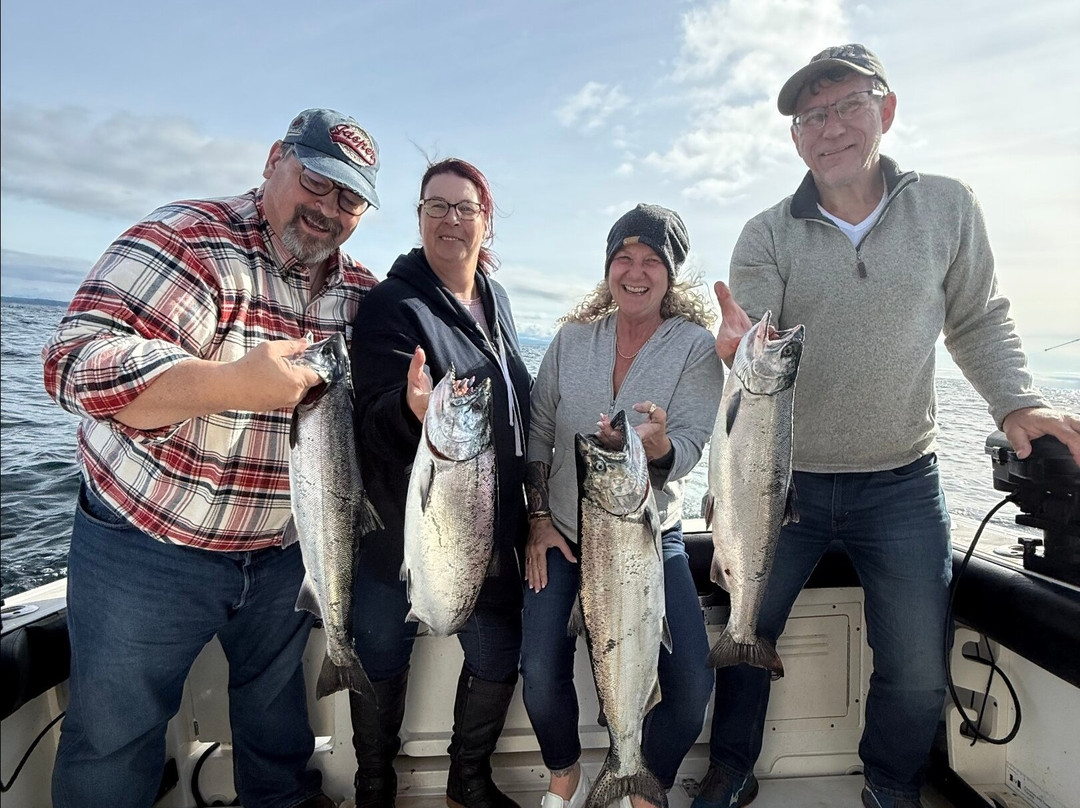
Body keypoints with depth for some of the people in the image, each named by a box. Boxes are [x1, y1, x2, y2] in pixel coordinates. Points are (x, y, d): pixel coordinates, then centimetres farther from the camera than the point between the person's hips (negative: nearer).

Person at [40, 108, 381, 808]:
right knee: (117, 737, 13)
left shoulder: (360, 289, 1)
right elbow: (80, 363, -27)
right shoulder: (189, 240, -17)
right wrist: (234, 384, -40)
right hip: (148, 549, -5)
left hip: (285, 553, 6)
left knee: (277, 701, 26)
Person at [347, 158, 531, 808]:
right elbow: (374, 419, -21)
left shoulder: (495, 299, 8)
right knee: (384, 658, 11)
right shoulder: (394, 304, -11)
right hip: (403, 529, -5)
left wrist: (526, 509, 19)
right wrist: (412, 410, -44)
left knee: (497, 659, 13)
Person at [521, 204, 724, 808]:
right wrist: (538, 518, -2)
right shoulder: (573, 339, 0)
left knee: (692, 684, -9)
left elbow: (687, 452, -15)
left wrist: (655, 445, -38)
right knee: (542, 675, -12)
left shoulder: (697, 346, -6)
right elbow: (538, 431, 5)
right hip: (563, 534, 1)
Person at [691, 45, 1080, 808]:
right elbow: (748, 351, -12)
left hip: (903, 485, 1)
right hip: (782, 482, 0)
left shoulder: (949, 208, -2)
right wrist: (739, 348, -35)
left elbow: (979, 320, 6)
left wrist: (1016, 400, -9)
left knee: (917, 674, 11)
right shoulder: (768, 235, -5)